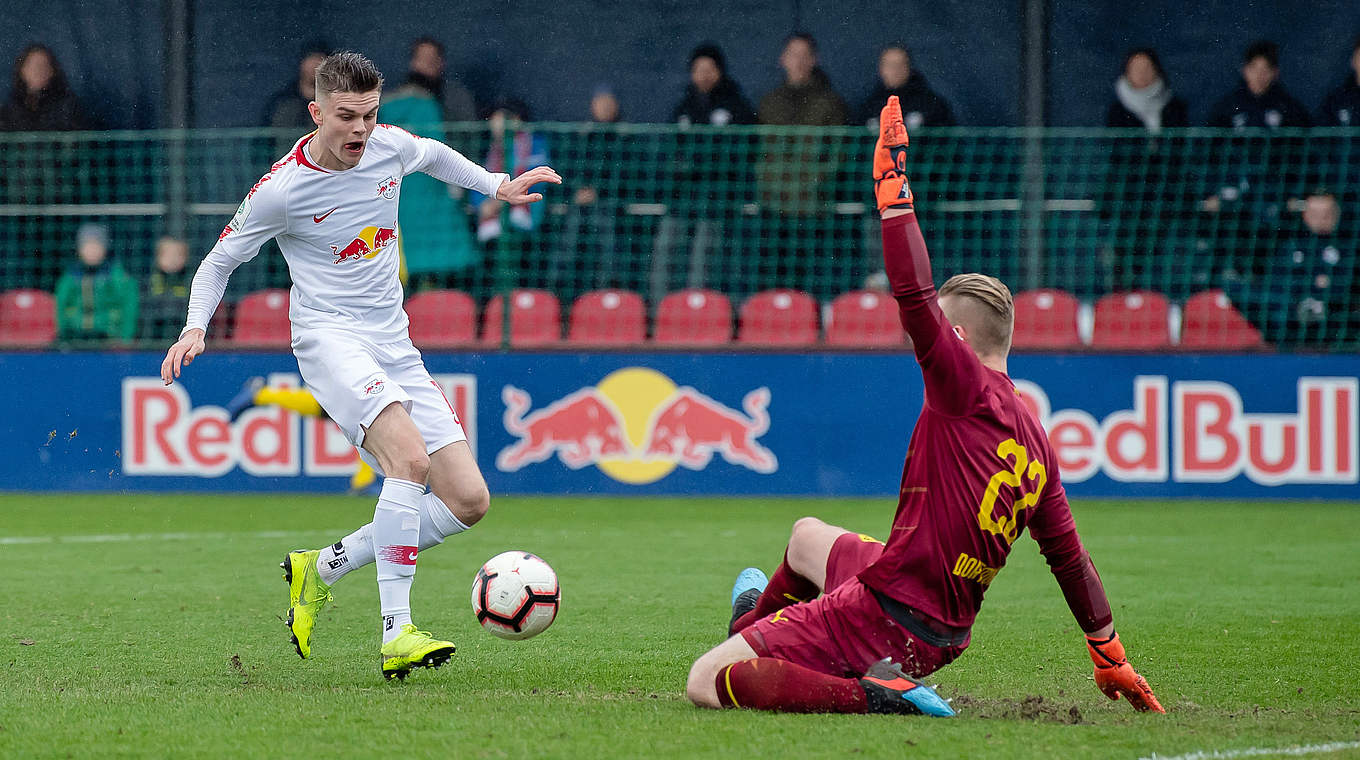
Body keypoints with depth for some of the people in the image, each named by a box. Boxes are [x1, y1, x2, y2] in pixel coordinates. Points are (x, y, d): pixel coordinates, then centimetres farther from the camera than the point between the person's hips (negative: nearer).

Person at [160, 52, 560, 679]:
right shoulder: (282, 188, -11)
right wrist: (195, 328, -13)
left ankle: (322, 569, 11)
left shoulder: (389, 146, 2)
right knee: (411, 457, -33)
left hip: (393, 344, 7)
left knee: (468, 501, -2)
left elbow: (435, 156, 29)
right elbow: (219, 261, 2)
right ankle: (397, 634, -34)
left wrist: (497, 185, 25)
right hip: (328, 337, -7)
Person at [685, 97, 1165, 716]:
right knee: (807, 535, 37)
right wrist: (1110, 656, 20)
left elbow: (914, 295, -25)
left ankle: (873, 694, -18)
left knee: (705, 683, -10)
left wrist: (893, 184, -18)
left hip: (886, 610, -10)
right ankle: (758, 621, 65)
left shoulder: (967, 386, -15)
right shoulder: (1037, 443, 8)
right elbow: (1068, 554, 12)